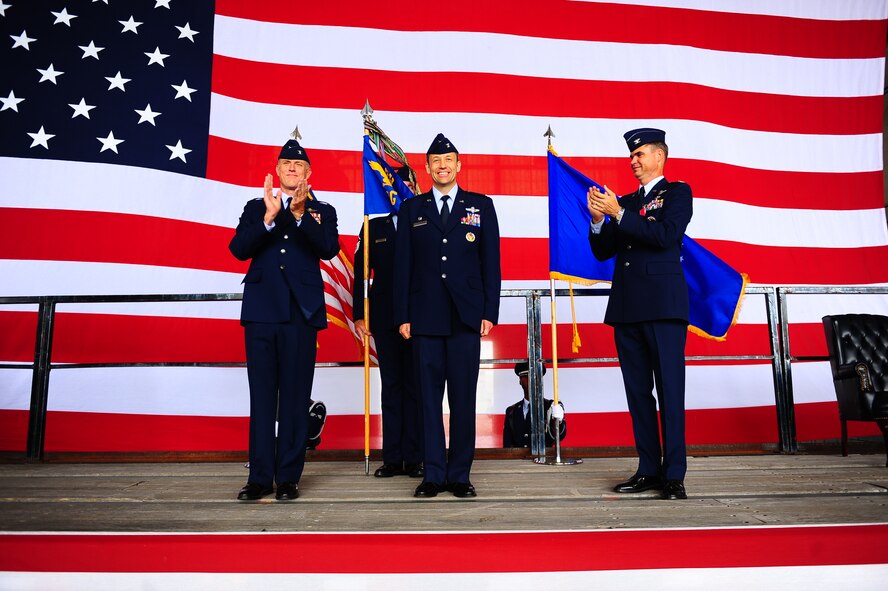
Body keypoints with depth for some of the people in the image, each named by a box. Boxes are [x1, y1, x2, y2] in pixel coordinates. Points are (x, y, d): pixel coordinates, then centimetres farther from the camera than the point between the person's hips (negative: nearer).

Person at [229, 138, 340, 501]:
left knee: (295, 397, 1)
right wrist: (269, 218, -13)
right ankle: (260, 477, 9)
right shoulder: (256, 208, 15)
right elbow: (238, 249, 0)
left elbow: (329, 249, -7)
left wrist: (300, 215, -19)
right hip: (262, 310, 1)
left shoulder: (322, 212, 12)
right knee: (262, 395, 2)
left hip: (301, 312, -1)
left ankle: (288, 477, 9)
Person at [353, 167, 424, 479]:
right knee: (391, 386, 5)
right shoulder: (374, 226, 10)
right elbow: (361, 273, 9)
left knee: (414, 387, 2)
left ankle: (414, 458, 7)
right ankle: (392, 459, 10)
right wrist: (358, 315, 1)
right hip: (385, 318, 2)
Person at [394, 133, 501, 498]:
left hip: (466, 317, -1)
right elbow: (402, 265, 8)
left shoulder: (481, 205, 9)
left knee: (463, 399, 2)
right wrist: (402, 316, 1)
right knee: (429, 398, 3)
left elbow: (491, 262, 6)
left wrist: (489, 313, -2)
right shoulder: (412, 209, 11)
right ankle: (433, 475, 11)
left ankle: (460, 475, 11)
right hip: (425, 317, 1)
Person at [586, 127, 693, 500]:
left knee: (670, 390, -6)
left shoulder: (677, 193, 5)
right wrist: (598, 220, -2)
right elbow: (602, 252, 15)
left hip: (663, 305, -6)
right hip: (627, 308, 6)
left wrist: (618, 214, -13)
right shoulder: (624, 201, 20)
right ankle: (649, 470, 13)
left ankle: (674, 475, -3)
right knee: (638, 392, 7)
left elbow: (665, 236, -13)